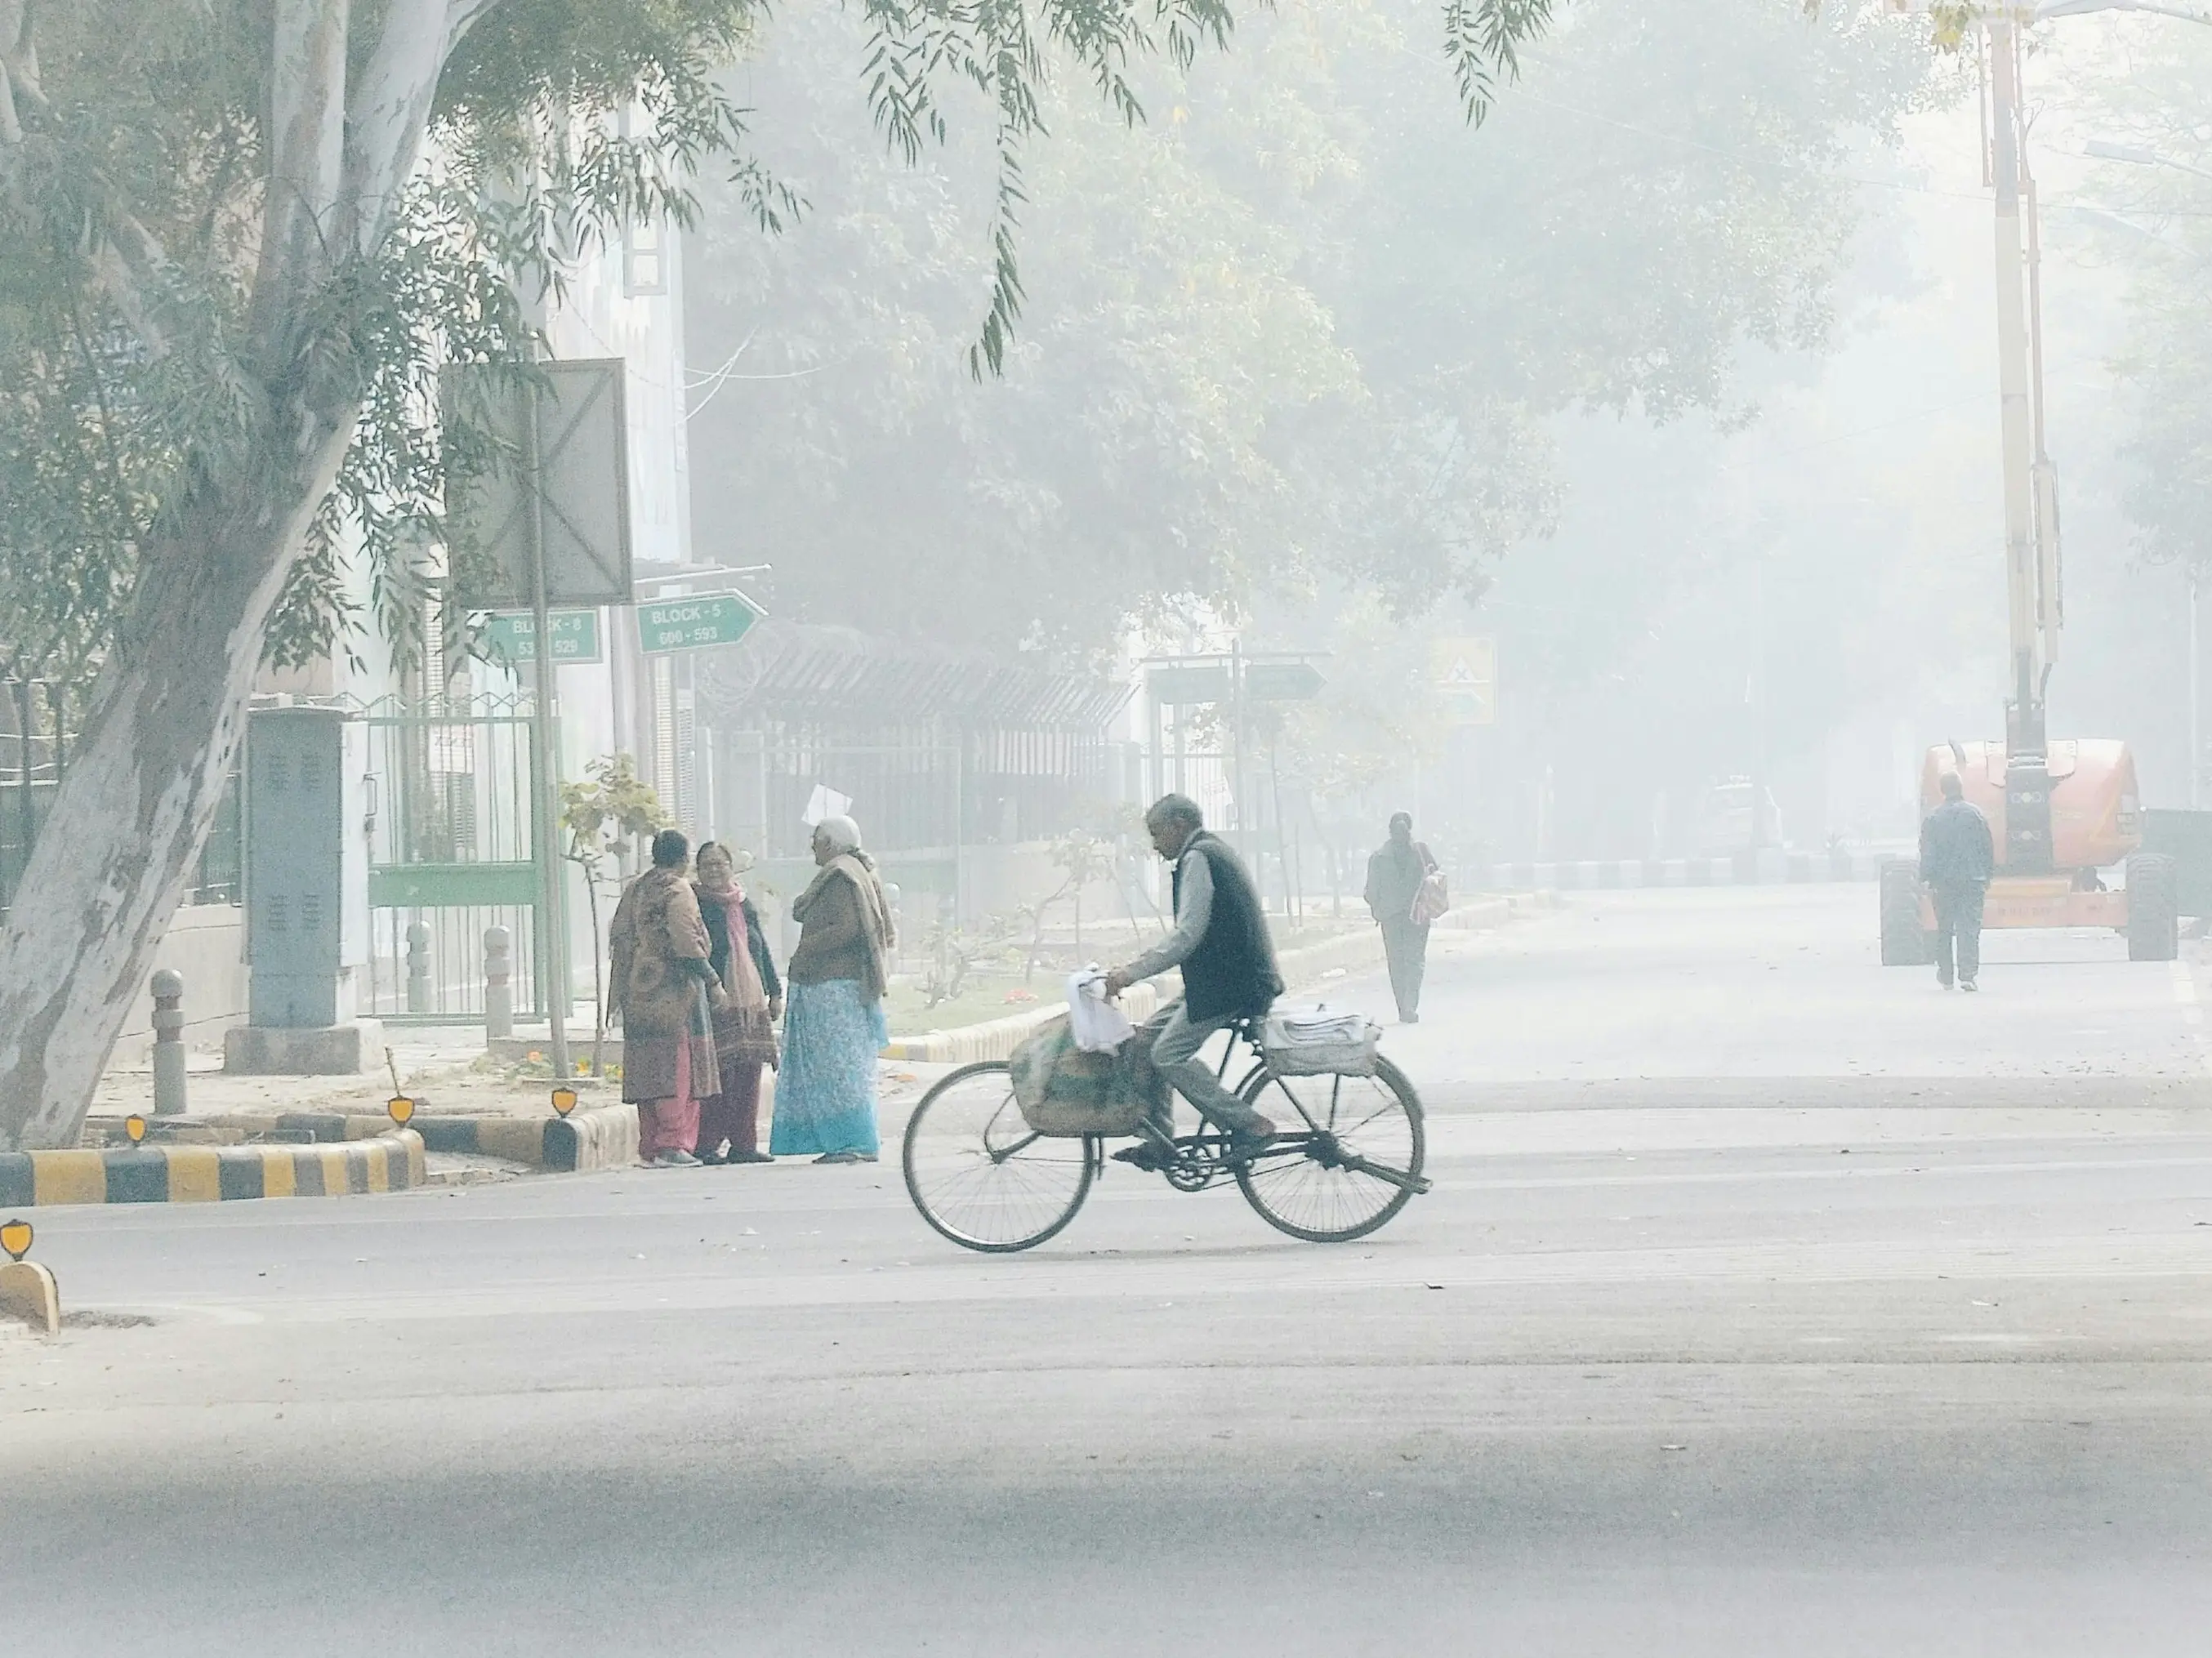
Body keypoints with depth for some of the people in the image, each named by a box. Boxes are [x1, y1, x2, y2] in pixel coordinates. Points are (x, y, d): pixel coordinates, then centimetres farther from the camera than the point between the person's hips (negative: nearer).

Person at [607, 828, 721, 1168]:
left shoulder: (635, 890, 14)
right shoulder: (676, 890, -9)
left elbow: (619, 938, 15)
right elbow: (685, 943, -17)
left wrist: (620, 993, 20)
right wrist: (712, 980, -9)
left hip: (640, 993, 8)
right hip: (675, 990, -8)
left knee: (648, 1069, 10)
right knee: (677, 1066, -6)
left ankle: (650, 1145, 11)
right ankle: (672, 1145, -11)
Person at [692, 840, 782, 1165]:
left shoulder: (745, 907, 19)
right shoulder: (694, 904, -1)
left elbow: (762, 952, 24)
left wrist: (774, 992, 19)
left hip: (751, 1003, 7)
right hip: (715, 1005, -7)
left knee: (748, 1074, 6)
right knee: (717, 1074, -12)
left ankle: (744, 1143, 11)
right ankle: (705, 1144, -10)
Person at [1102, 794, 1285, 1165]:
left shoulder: (1197, 858, -13)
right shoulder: (1216, 851, 20)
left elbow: (1188, 935, -21)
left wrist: (1133, 972, -18)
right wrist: (1141, 965, 22)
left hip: (1228, 982, -11)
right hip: (1230, 977, 11)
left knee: (1170, 1055, -14)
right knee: (1150, 1036, 13)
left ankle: (1249, 1125, -15)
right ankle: (1158, 1141, 14)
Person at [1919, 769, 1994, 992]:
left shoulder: (1933, 818, -1)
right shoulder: (1975, 813, -1)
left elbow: (1928, 853, 0)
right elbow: (1988, 848, 3)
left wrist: (1927, 879, 4)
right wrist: (1988, 875, 12)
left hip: (1944, 881, 1)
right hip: (1972, 879, -1)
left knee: (1944, 929, 12)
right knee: (1970, 928, -4)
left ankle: (1945, 976, 16)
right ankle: (1968, 975, -16)